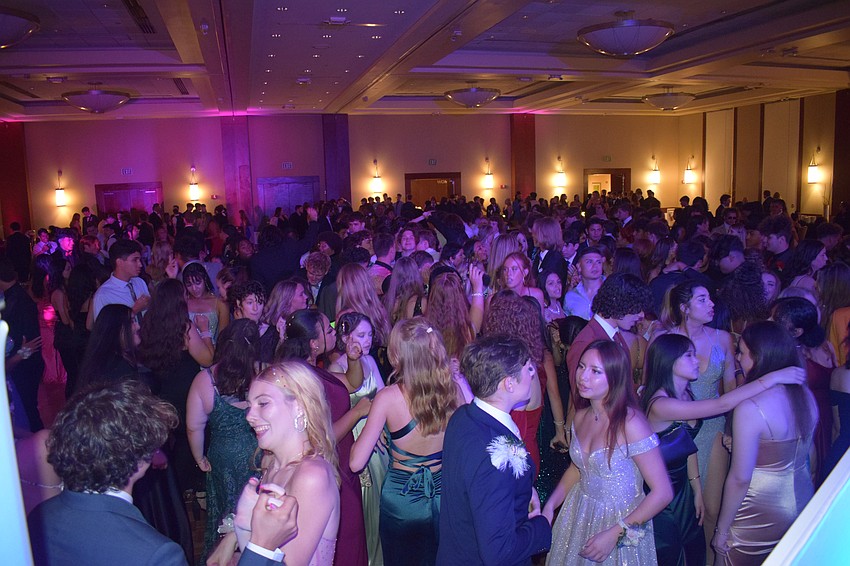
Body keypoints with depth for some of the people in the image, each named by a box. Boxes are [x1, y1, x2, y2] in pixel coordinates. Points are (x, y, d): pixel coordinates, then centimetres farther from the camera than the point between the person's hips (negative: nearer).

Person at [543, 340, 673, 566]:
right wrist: (550, 506, -5)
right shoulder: (581, 416, -5)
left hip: (621, 522, -5)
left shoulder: (630, 423, -25)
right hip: (579, 515, 6)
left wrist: (615, 533, -20)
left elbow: (662, 493, -22)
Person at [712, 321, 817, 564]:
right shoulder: (806, 395, -3)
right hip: (803, 502, 7)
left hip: (762, 515, -7)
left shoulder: (750, 408, -26)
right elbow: (807, 451, 12)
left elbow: (740, 478, -22)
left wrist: (722, 530, -11)